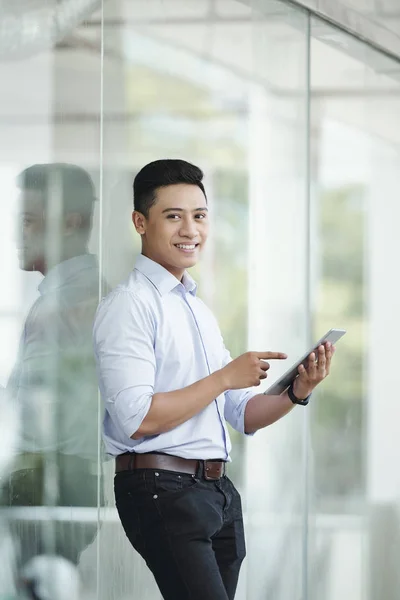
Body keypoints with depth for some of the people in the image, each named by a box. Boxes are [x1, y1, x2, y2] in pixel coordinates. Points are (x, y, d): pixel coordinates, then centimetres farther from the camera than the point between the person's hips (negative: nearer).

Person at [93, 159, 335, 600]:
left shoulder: (199, 311, 21)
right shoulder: (130, 304, -7)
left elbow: (243, 416, 21)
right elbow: (136, 419, -17)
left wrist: (297, 391, 2)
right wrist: (224, 378, -12)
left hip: (218, 493, 8)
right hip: (164, 492, -8)